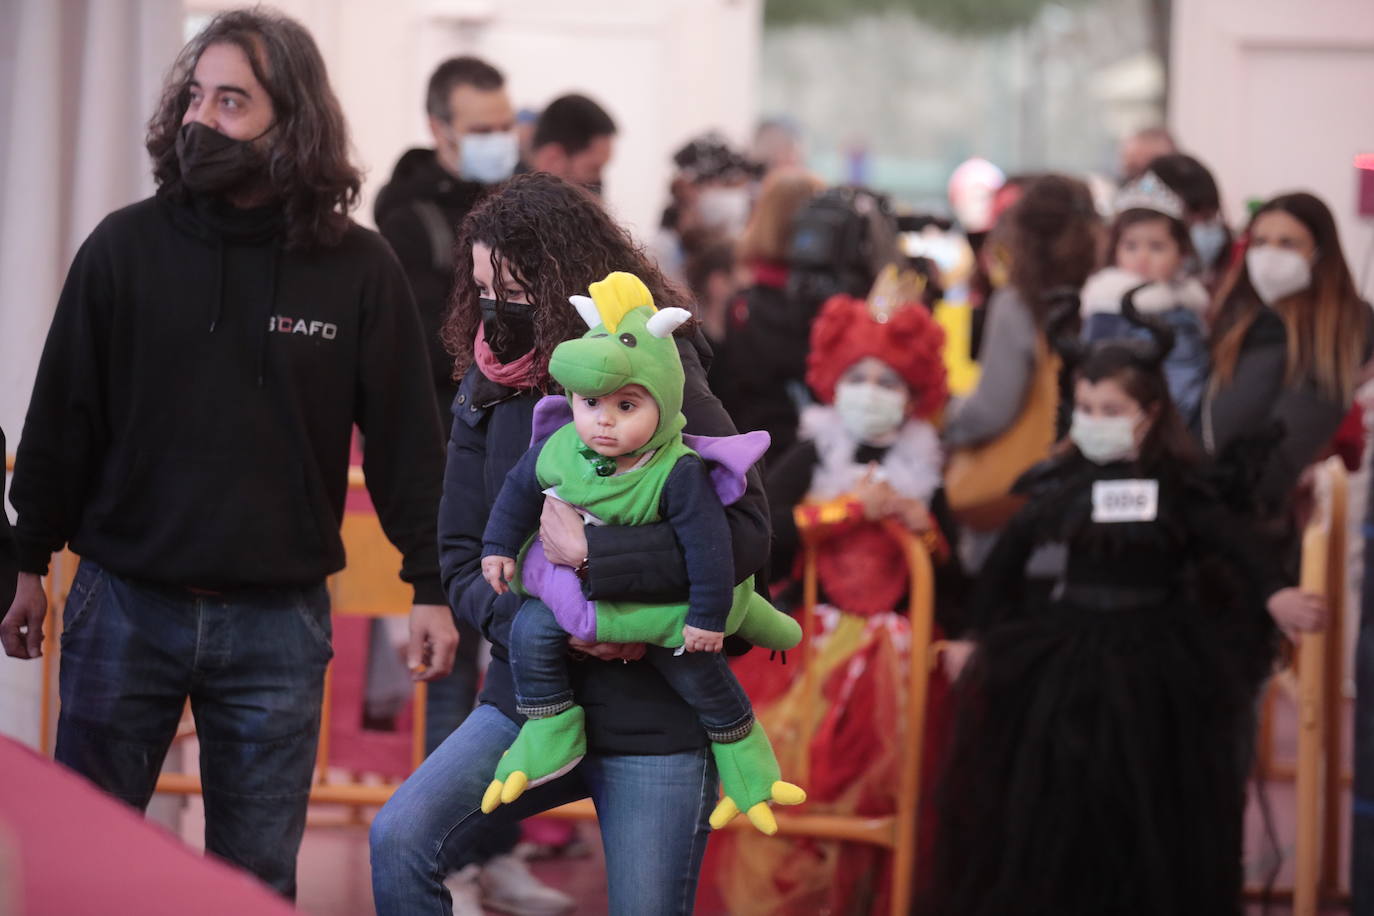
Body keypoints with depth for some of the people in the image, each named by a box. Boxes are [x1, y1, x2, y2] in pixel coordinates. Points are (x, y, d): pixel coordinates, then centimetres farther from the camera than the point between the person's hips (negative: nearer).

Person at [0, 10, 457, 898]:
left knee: (257, 879, 7)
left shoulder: (360, 268, -4)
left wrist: (432, 588, 0)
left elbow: (406, 440, 1)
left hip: (278, 622, 0)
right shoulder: (124, 246, -2)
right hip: (124, 606, 1)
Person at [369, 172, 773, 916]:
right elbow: (460, 557, 4)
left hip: (655, 712, -4)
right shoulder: (486, 394, 4)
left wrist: (589, 552, -26)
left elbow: (744, 531, -21)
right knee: (400, 842, -18)